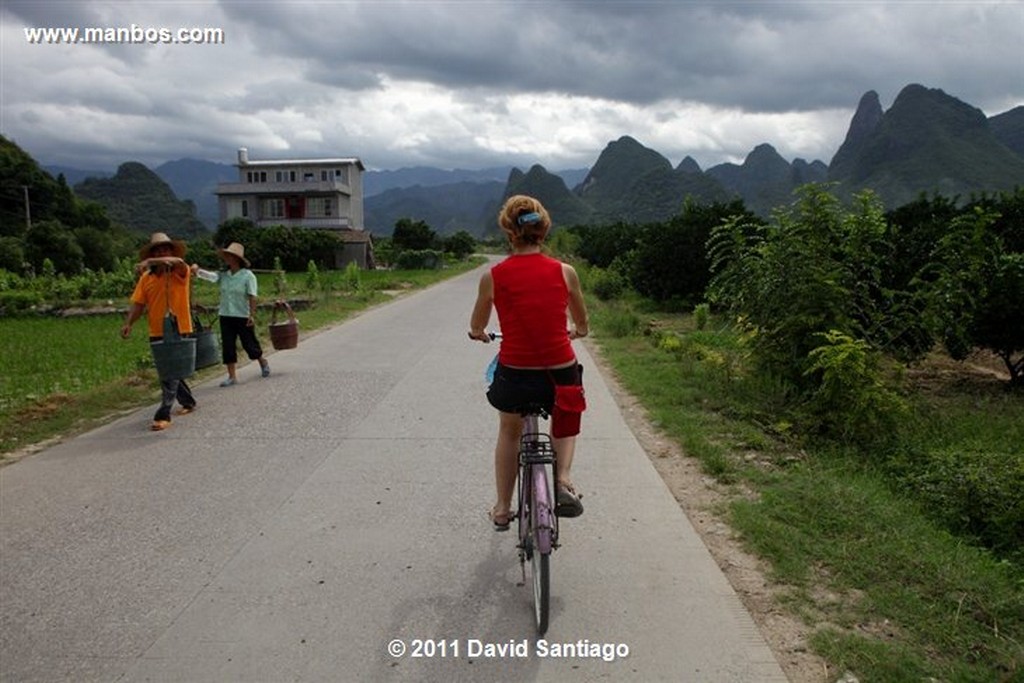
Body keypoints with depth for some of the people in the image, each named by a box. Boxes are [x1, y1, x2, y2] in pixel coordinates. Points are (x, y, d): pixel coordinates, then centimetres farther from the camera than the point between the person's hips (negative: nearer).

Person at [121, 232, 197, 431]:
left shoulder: (180, 272, -6)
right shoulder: (146, 278, 5)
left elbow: (178, 260, -30)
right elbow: (138, 303, 1)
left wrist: (149, 262, -42)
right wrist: (129, 323, -14)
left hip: (179, 332, -6)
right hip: (157, 334, 6)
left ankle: (163, 415, -7)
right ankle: (188, 402, 37)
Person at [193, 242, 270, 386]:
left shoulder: (248, 275, -9)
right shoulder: (223, 275, 4)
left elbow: (252, 297, -11)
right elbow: (209, 275, -12)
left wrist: (252, 315, -17)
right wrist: (198, 270, -33)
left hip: (243, 316, -4)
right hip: (226, 316, 5)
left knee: (249, 344, 7)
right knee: (227, 347, 3)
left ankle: (263, 364, 33)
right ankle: (232, 376, 10)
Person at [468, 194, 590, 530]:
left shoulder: (492, 277, -7)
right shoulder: (565, 272, -4)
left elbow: (476, 329, 9)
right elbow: (582, 326, 12)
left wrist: (480, 334, 32)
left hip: (514, 376, 0)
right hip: (561, 374, 1)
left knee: (509, 432, 30)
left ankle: (502, 509, 37)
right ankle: (563, 479, 11)